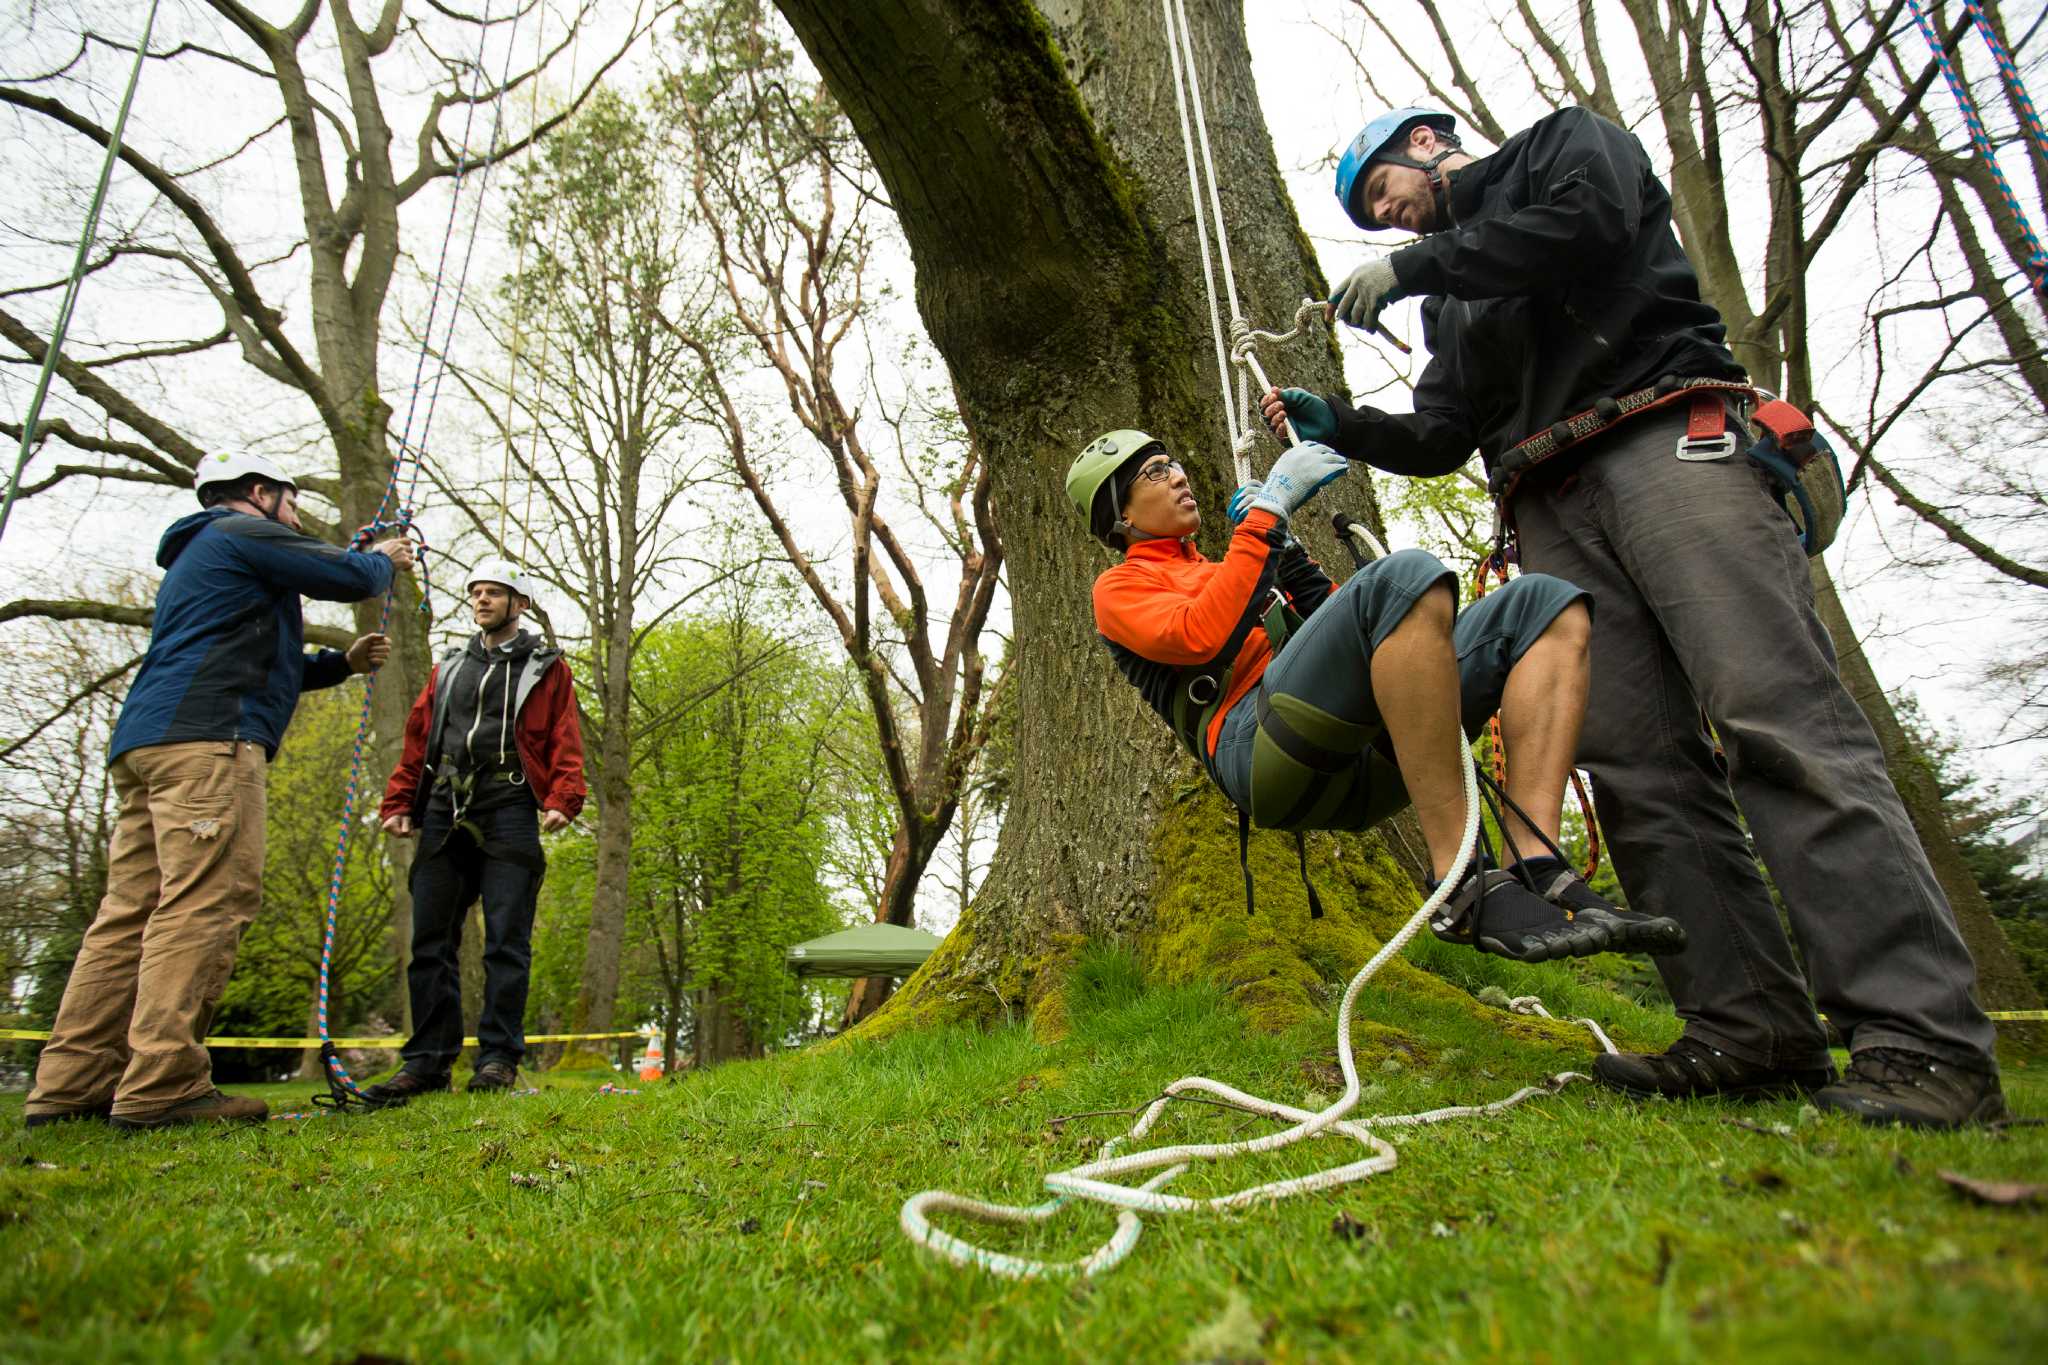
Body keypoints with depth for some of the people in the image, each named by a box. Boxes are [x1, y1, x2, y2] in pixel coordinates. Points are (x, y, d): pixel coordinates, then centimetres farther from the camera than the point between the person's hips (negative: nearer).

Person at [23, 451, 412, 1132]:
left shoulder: (197, 555, 35)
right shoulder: (245, 534, 5)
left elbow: (259, 664, 37)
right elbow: (351, 577, 1)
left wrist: (343, 662, 30)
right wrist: (384, 559, 23)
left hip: (145, 744, 10)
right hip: (206, 741, -10)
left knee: (131, 910, 5)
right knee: (206, 902, -15)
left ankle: (73, 1085, 4)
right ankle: (163, 1086, -19)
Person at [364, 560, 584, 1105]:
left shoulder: (545, 667, 10)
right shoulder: (450, 669, 22)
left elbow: (565, 743, 1)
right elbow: (417, 739, 19)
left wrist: (561, 800, -13)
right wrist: (399, 803, 8)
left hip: (509, 814, -5)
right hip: (444, 813, 5)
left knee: (506, 942, -4)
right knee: (431, 941, 4)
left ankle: (498, 1059, 2)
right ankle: (428, 1061, 12)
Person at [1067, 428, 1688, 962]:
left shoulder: (1222, 572, 38)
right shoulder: (1120, 588, 16)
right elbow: (1200, 637, -8)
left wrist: (1299, 572, 16)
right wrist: (1268, 507, -4)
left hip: (1366, 756, 8)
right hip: (1260, 745, -8)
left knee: (1545, 603, -2)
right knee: (1407, 575, -31)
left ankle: (1534, 868, -21)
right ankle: (1460, 889, -30)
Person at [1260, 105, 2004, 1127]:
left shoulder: (1566, 143, 19)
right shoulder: (1448, 303, 33)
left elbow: (1589, 220, -5)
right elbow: (1440, 440, 25)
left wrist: (1416, 264, -2)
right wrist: (1340, 425, 13)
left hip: (1667, 441, -6)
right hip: (1552, 513, 6)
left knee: (1780, 726, -18)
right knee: (1636, 765, -9)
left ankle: (1923, 1038, -19)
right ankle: (1753, 1031, -9)